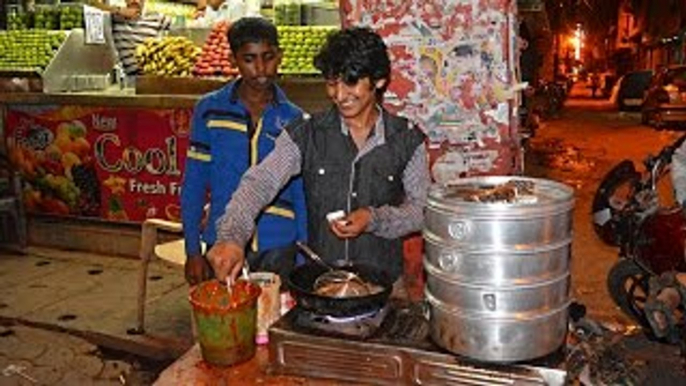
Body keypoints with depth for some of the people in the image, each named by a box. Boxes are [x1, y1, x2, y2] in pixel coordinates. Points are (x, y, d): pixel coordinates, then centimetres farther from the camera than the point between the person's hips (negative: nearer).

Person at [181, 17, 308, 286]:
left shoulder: (294, 119, 1)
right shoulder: (209, 110, -1)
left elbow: (301, 195, 3)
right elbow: (193, 185, 2)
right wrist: (193, 250, -2)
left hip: (279, 250, 1)